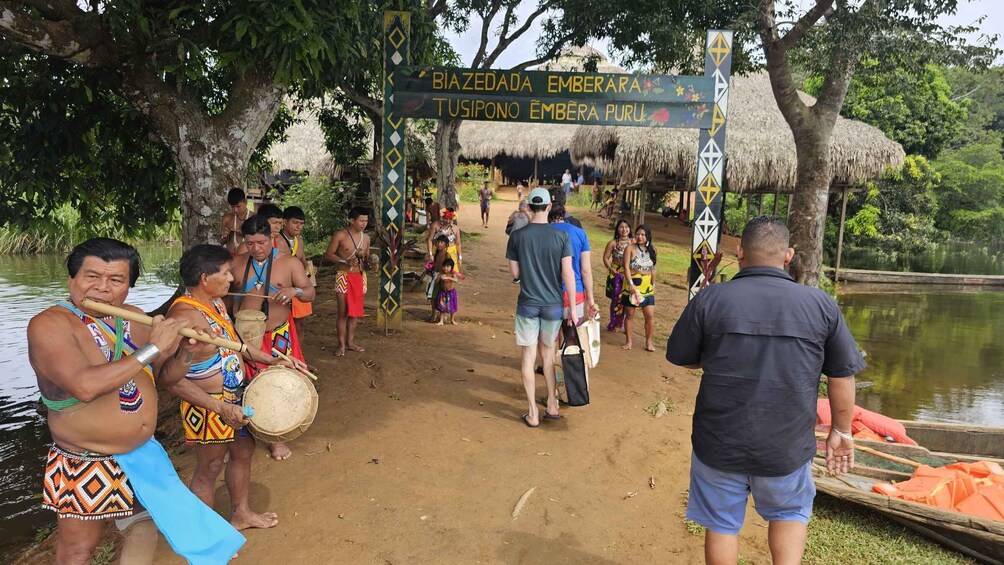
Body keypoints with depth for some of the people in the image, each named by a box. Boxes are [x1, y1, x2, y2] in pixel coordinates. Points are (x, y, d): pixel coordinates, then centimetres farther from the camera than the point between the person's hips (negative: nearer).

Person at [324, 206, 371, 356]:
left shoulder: (366, 237, 7)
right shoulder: (340, 235, -8)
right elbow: (328, 254, -7)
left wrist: (367, 261, -6)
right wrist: (345, 261, -20)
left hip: (360, 276, 5)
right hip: (344, 276, -5)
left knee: (354, 311, 9)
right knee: (343, 312, -3)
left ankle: (350, 342, 18)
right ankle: (341, 345, 4)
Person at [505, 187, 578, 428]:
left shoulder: (517, 236, -5)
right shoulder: (561, 236, -7)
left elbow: (514, 274, -1)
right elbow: (568, 274, -8)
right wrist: (572, 308, -2)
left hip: (527, 304, -1)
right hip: (553, 304, 1)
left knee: (529, 355, 6)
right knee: (547, 354, 17)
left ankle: (533, 413, 11)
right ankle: (552, 405, 23)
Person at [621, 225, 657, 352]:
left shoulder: (652, 250, 6)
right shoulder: (630, 248, -6)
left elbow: (653, 269, 13)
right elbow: (626, 267, -13)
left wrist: (654, 285, 12)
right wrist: (631, 284, -22)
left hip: (647, 287, 3)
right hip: (632, 285, -3)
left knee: (650, 315, -1)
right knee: (630, 314, 5)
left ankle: (649, 342, 12)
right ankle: (628, 341, 16)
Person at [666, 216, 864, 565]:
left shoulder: (709, 299, -11)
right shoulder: (821, 305, -8)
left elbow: (680, 357, 1)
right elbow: (842, 376, 0)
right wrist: (841, 431, 14)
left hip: (719, 444, -1)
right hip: (787, 447, 1)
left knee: (722, 525, 17)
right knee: (790, 513, 27)